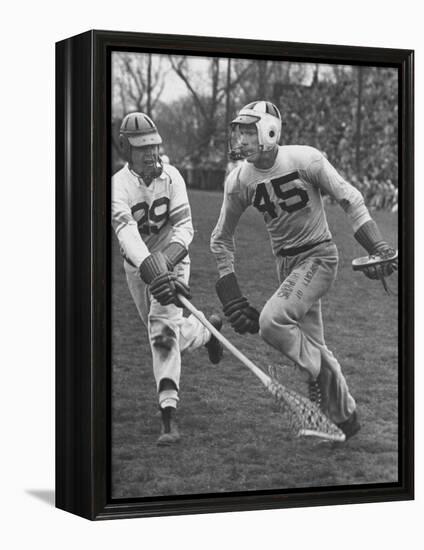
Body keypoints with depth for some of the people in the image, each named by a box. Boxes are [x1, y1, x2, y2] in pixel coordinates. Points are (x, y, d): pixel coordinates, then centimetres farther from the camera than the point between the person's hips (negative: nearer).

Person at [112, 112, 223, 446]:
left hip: (172, 259, -2)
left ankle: (169, 414, -23)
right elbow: (128, 234, -33)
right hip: (137, 267, 2)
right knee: (164, 334, 15)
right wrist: (153, 270, -49)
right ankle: (207, 332, 51)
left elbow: (184, 226, -17)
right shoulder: (119, 186, -19)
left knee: (163, 327, -21)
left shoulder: (171, 177, -12)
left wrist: (166, 262, -35)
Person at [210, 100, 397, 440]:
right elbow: (222, 238, 7)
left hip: (319, 255, -5)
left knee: (271, 321, -24)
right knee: (311, 345, 10)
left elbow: (349, 199, -9)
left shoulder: (305, 160, -18)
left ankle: (321, 374, 0)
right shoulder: (239, 181, -5)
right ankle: (345, 417, 27)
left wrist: (378, 247, -17)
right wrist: (229, 290, 0)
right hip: (286, 261, 5)